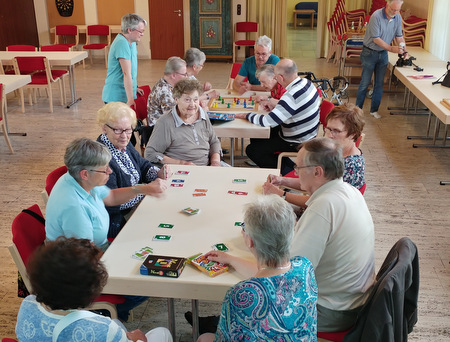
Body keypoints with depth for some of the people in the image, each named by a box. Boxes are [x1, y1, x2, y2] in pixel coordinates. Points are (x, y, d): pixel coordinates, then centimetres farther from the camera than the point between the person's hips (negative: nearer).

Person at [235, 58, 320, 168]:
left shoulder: (291, 96, -32)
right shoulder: (306, 82, -3)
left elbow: (267, 121, -28)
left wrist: (247, 115, -12)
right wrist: (274, 107, 9)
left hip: (297, 144, -10)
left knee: (251, 150, -5)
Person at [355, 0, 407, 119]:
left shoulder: (398, 17, -3)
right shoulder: (376, 16, -21)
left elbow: (399, 36, 3)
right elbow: (376, 39, -22)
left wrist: (404, 50, -13)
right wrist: (391, 49, -27)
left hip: (383, 53, 5)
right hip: (370, 52, -5)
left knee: (379, 83, 8)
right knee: (365, 83, -1)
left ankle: (374, 110, 19)